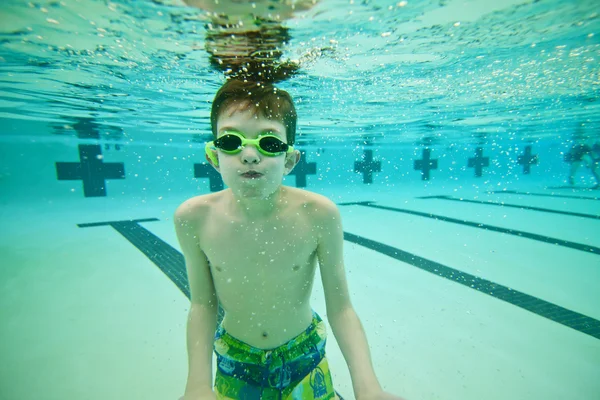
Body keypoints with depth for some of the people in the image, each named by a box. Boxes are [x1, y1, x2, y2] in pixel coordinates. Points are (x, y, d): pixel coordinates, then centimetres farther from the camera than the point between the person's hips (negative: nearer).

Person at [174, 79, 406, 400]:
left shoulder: (319, 214, -27)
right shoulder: (193, 218, -23)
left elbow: (340, 309, -19)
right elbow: (202, 304, -10)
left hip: (304, 357, 0)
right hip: (234, 361, 1)